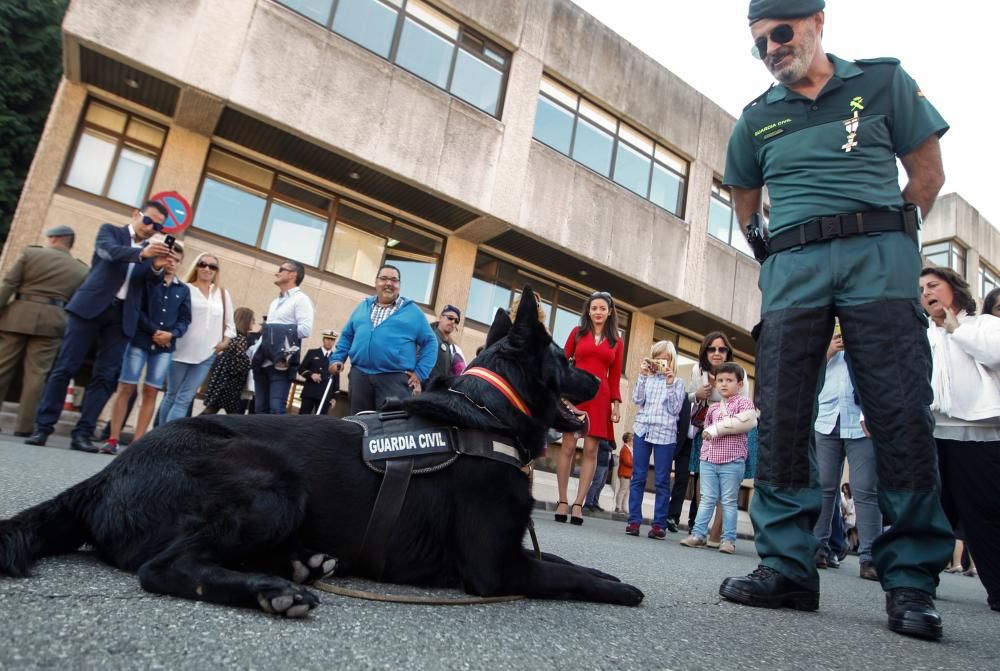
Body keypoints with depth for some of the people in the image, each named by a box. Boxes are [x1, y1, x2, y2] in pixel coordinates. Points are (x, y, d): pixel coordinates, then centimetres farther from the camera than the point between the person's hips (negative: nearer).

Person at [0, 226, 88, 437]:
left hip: (18, 315, 0)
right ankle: (24, 426, -1)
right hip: (51, 320, 0)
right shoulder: (81, 269, 8)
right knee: (36, 373, 1)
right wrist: (67, 331, 15)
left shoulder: (30, 252, 5)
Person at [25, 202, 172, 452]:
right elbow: (109, 251, -13)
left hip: (121, 315, 3)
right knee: (64, 368, -2)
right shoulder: (110, 230, 9)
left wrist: (157, 267, -21)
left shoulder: (151, 248, 17)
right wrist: (142, 253, -32)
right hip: (91, 306, -3)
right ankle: (43, 427, 6)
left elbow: (152, 281, 2)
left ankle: (83, 433, 1)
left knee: (105, 376, -3)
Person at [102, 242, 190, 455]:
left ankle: (137, 441, 6)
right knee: (126, 388, -3)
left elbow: (185, 319, 9)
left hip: (165, 346, 3)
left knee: (151, 392, 2)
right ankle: (113, 439, 3)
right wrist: (154, 331, -13)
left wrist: (171, 334, -10)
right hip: (140, 340, -2)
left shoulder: (183, 290, 13)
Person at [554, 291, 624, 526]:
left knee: (591, 450, -2)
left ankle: (578, 504, 2)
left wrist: (616, 404, 3)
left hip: (600, 397, 1)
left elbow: (615, 377, 11)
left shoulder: (616, 342, 13)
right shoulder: (577, 332, 11)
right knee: (568, 446, -4)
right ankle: (562, 501, 3)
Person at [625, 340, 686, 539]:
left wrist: (670, 384, -9)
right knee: (638, 477, 2)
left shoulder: (678, 382, 6)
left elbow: (675, 409, -2)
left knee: (662, 480, 2)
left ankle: (659, 524, 7)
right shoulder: (647, 378, 10)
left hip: (665, 434, -1)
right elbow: (637, 399, -1)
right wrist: (642, 376, -5)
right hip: (642, 430, 2)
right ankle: (634, 520, 7)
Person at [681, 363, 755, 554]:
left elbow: (746, 421, -18)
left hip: (732, 462, -4)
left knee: (729, 501, 2)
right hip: (709, 460, 5)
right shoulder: (713, 408, 17)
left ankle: (728, 540, 6)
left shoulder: (744, 402, 1)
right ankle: (698, 534, 7)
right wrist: (704, 453, 8)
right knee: (707, 499, 6)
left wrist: (716, 428, -12)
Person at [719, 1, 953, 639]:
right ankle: (787, 567, 1)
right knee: (781, 420, -6)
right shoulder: (757, 117, 18)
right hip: (791, 268, 3)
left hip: (877, 256, -2)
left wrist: (884, 240, 4)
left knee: (902, 418, -8)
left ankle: (911, 580, 2)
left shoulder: (883, 81, 12)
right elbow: (746, 203, 28)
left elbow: (928, 171, 11)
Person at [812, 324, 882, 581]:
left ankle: (868, 557, -4)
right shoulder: (826, 342, 22)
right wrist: (828, 352, 0)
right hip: (826, 422, 3)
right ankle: (818, 547, 6)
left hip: (863, 424, -2)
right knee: (822, 487, 2)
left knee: (866, 491, -5)